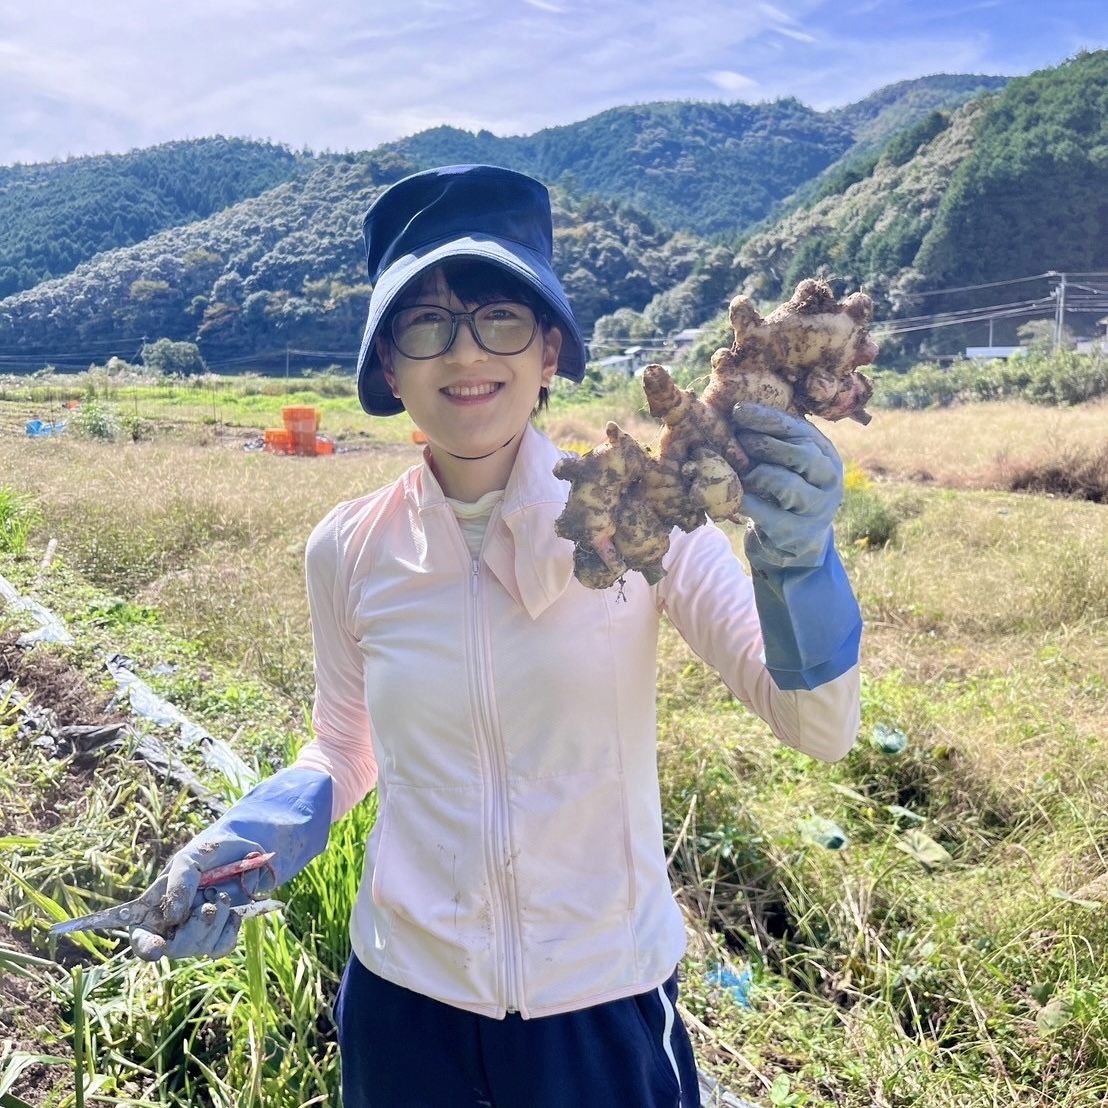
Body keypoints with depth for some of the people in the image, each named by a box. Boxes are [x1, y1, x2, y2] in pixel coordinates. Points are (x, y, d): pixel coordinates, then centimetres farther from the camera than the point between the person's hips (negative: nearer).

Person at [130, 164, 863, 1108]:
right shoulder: (349, 551, -9)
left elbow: (818, 730, -17)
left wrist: (795, 563, -34)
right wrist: (247, 840, -11)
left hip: (605, 1000, -1)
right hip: (404, 996, 2)